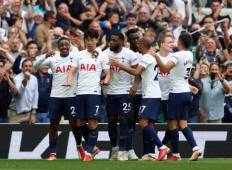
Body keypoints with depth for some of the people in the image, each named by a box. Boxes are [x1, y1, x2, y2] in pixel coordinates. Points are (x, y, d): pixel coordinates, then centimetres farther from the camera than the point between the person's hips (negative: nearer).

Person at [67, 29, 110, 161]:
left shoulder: (101, 55, 4)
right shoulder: (80, 55, 15)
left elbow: (107, 73, 2)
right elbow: (72, 70, 14)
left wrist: (106, 80, -19)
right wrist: (69, 81, -5)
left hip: (94, 92, -4)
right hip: (80, 91, 4)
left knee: (93, 122, -9)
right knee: (81, 122, 6)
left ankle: (89, 152, -7)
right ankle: (92, 146, 22)